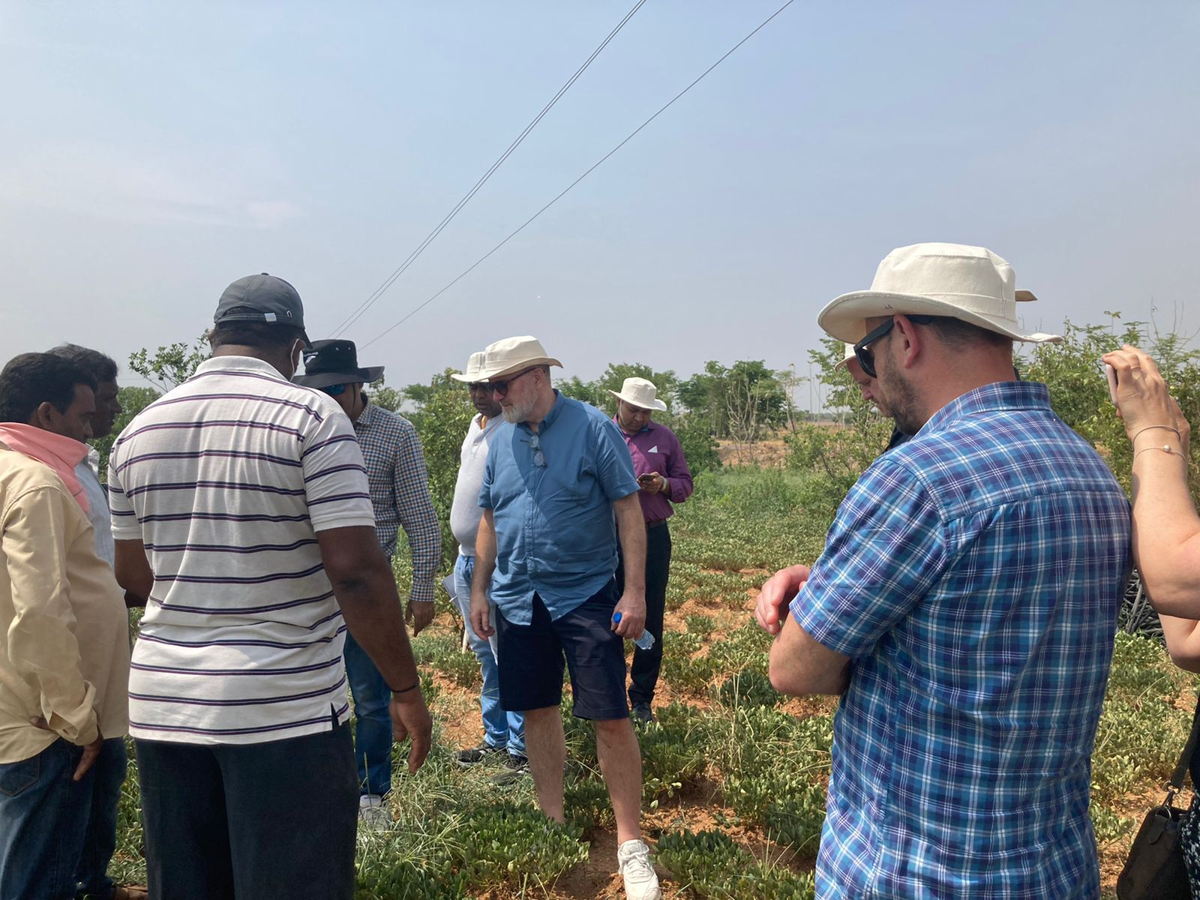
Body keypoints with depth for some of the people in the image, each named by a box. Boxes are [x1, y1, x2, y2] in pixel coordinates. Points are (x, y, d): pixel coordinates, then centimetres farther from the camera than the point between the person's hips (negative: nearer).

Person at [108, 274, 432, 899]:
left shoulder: (139, 430, 7)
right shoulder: (311, 416, -12)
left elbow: (132, 573, 15)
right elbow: (356, 570, -18)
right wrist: (406, 689, -9)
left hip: (161, 706, 6)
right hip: (286, 710, -6)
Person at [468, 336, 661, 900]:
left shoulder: (592, 427, -9)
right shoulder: (500, 439, 6)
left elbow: (628, 509, -9)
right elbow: (490, 519, 14)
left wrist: (635, 590, -14)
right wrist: (479, 590, 12)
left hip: (585, 594, -5)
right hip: (518, 599, 5)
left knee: (610, 718, -3)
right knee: (538, 710, 13)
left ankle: (630, 843, 12)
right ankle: (552, 825, 31)